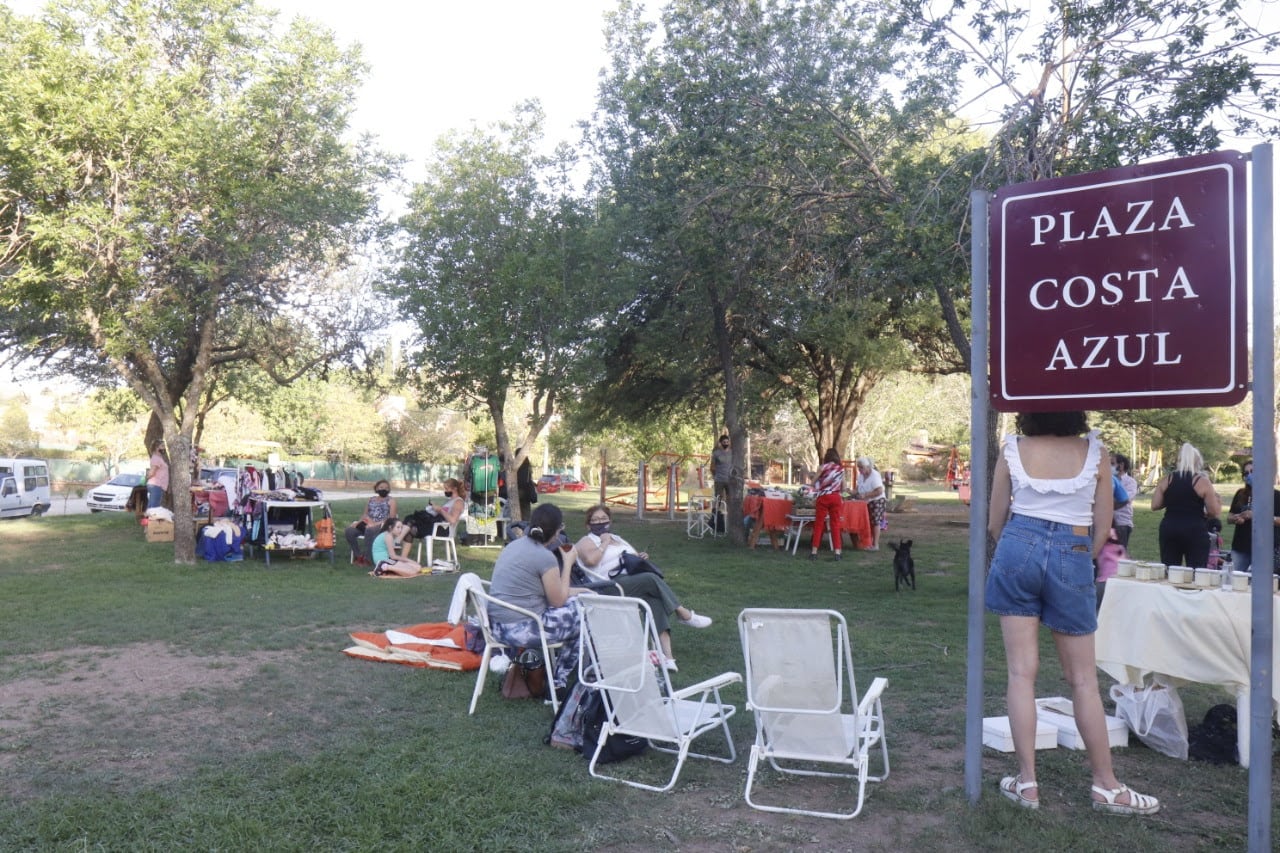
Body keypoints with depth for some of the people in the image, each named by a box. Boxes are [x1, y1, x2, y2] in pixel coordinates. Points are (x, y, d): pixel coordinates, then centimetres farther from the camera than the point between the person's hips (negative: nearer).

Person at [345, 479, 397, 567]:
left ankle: (370, 557, -27)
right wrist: (358, 522, -2)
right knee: (349, 531, -19)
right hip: (368, 524, 5)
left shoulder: (391, 500, 6)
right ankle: (359, 555, -8)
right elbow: (365, 515, 20)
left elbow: (392, 518, -6)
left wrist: (376, 523, -18)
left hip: (383, 526, -5)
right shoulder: (371, 500, 20)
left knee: (369, 530, -39)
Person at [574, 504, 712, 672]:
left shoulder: (618, 539, 31)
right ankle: (684, 614, -16)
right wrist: (604, 543, -2)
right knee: (650, 579, -29)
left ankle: (666, 655, -36)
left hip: (634, 581, 7)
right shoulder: (587, 541, 9)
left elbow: (636, 558, 36)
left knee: (655, 599, -26)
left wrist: (642, 557, 13)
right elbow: (590, 560, -14)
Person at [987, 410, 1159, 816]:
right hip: (1072, 558, 0)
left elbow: (995, 523, 4)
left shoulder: (1013, 449, -1)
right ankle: (1106, 786, 20)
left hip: (1018, 548, 0)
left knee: (1021, 671, 6)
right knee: (1083, 678, 10)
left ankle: (1027, 782, 10)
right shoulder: (1093, 452, -2)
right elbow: (1103, 527, 3)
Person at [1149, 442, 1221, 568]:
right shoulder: (1202, 481, -3)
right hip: (1195, 531, -3)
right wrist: (1218, 501, 17)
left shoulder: (1166, 480, 5)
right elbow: (1215, 512, -3)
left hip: (1169, 529, 3)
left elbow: (1155, 505, 5)